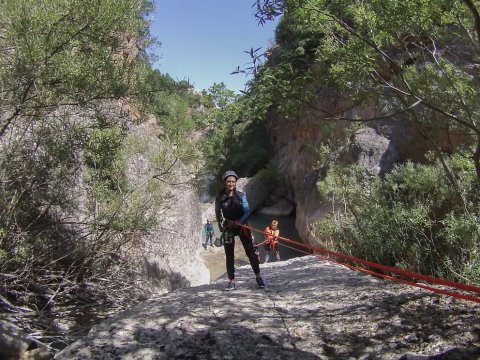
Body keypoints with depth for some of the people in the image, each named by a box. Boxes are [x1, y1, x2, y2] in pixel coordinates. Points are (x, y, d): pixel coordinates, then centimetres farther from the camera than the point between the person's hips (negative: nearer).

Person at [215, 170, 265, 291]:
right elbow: (218, 214, 0)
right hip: (228, 228, 0)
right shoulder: (220, 197, -1)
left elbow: (247, 212, -3)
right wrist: (222, 226, -15)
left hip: (241, 226, 0)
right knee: (229, 255, 1)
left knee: (250, 251, -2)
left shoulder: (241, 195, -1)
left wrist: (239, 222, -18)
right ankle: (231, 281, 7)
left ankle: (258, 276, 9)